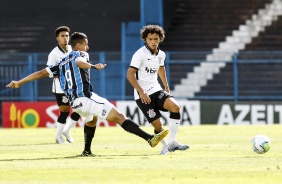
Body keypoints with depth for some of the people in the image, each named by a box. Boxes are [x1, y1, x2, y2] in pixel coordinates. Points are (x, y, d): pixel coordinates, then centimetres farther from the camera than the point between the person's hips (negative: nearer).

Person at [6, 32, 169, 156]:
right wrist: (93, 66, -35)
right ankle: (150, 138, -27)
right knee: (119, 117, -16)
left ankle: (87, 151, 38)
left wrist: (19, 83, 29)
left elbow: (40, 73, 22)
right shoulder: (81, 54, 6)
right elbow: (79, 62, -19)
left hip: (75, 103, 7)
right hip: (87, 98, -7)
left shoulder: (62, 63, 23)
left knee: (91, 119, 39)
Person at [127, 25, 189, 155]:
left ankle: (172, 142, -15)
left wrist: (166, 87, 34)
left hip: (156, 90, 6)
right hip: (143, 95, -6)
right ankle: (165, 146, 15)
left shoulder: (161, 55, 8)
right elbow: (130, 75, -16)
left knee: (175, 107, -21)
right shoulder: (140, 54, -12)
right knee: (158, 125, -12)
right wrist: (141, 92, -23)